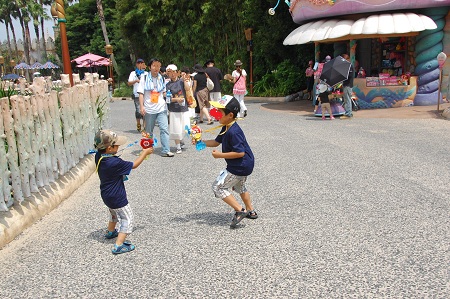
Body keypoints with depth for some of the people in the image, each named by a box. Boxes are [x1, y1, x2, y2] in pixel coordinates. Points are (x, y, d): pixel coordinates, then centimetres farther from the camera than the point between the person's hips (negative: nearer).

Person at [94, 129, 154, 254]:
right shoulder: (114, 163, -33)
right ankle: (119, 245, -2)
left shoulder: (99, 156, -11)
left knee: (114, 213, 33)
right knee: (127, 218, 4)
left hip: (106, 195, 9)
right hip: (117, 197, -9)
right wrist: (145, 153, -9)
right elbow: (133, 165, -20)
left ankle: (110, 232, 55)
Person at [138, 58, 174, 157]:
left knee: (164, 129, -9)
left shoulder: (161, 78, 12)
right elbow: (141, 93, -1)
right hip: (149, 109, -2)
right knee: (148, 131, 10)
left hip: (161, 108, 2)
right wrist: (141, 106, -11)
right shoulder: (144, 78, 2)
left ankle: (166, 150, -9)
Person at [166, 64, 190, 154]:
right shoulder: (168, 85, 1)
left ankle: (181, 140, 33)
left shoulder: (181, 81, 6)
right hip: (173, 110, -1)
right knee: (176, 129, -1)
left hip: (184, 109, 2)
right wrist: (176, 99, -20)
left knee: (186, 128, 2)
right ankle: (178, 147, 12)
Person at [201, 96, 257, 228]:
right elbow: (216, 142, 12)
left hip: (240, 167, -11)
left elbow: (240, 152, -29)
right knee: (239, 186, 32)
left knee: (218, 187, -2)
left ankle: (240, 210, -4)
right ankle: (251, 211, 44)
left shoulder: (233, 132, -28)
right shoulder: (226, 128, 4)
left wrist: (220, 155, -24)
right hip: (245, 165, 11)